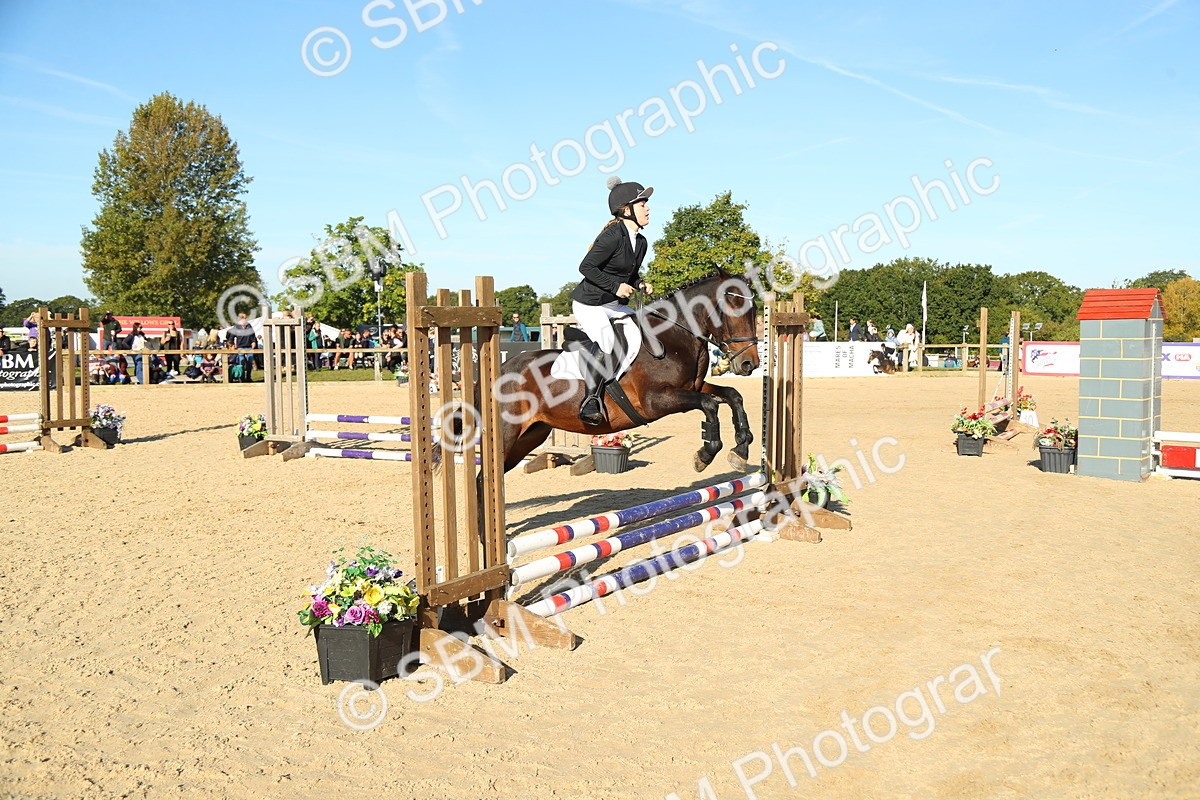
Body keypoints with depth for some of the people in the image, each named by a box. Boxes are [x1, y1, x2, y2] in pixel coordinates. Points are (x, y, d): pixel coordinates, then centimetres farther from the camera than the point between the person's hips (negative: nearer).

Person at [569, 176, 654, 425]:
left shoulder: (640, 242, 8)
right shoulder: (613, 236, -19)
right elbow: (586, 267, -19)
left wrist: (641, 284, -1)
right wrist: (615, 286, -22)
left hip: (615, 305, 9)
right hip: (589, 303, -9)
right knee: (608, 343, -29)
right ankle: (590, 401, -20)